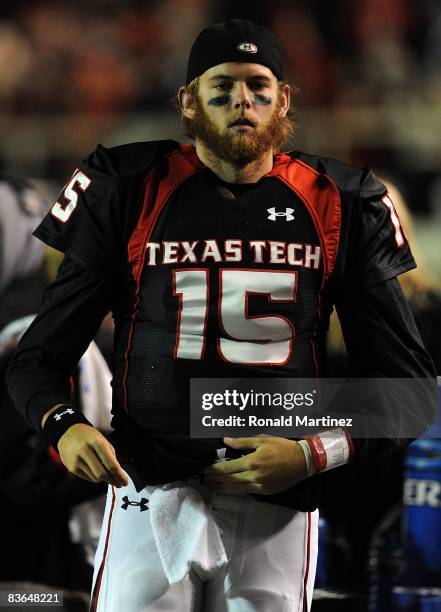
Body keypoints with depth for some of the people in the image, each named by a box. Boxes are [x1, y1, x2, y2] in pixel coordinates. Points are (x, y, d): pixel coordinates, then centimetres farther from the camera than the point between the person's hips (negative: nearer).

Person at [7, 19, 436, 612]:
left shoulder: (337, 206, 4)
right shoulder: (130, 192, 1)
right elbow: (40, 357, 4)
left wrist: (313, 454, -10)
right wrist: (64, 425, -18)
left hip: (277, 513, 1)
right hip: (151, 493, -1)